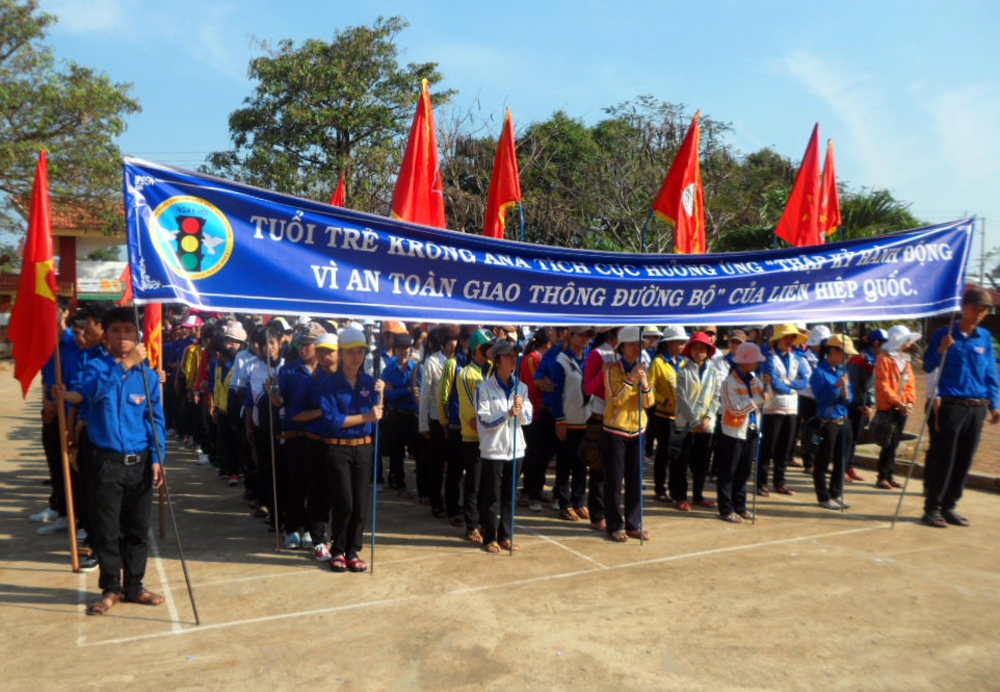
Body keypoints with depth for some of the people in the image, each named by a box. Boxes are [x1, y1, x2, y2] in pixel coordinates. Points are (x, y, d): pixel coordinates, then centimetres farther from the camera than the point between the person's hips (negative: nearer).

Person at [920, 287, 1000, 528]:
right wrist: (941, 350, -18)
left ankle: (949, 506, 20)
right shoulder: (944, 334, 0)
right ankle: (931, 508, 7)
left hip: (976, 409, 4)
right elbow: (928, 367, -1)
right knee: (941, 460, -2)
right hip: (949, 406, -4)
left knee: (964, 462, 9)